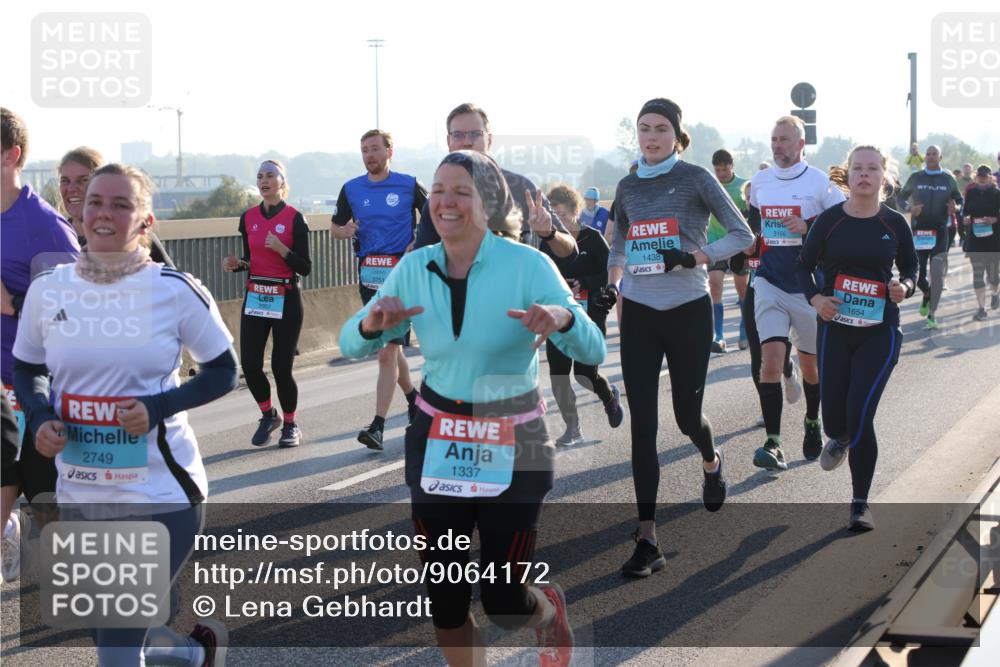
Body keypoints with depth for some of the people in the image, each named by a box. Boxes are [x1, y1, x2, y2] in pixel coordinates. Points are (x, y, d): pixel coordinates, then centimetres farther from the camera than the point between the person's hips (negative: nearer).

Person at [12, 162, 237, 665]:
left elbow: (224, 371, -2)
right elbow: (25, 369, 13)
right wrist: (40, 419, -8)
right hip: (80, 493, 5)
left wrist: (158, 407, -18)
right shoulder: (47, 289, -1)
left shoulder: (175, 289, -10)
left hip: (162, 494, -4)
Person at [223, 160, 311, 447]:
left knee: (281, 366, -4)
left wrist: (282, 249, -22)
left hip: (286, 300, -4)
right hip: (254, 299, 4)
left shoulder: (294, 218, -6)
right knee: (249, 364, -5)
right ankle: (268, 415, 21)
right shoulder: (248, 218, 7)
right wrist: (236, 264, -3)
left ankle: (290, 425, 18)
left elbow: (305, 268, -7)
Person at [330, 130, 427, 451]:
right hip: (368, 274, 5)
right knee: (389, 346, 15)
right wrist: (345, 230, -8)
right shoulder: (351, 189, 9)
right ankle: (412, 397, 39)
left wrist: (418, 244, -6)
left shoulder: (409, 185, 0)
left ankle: (378, 426, -15)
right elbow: (335, 226, 16)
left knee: (388, 352, -12)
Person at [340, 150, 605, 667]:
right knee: (444, 602, 7)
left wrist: (563, 316, -40)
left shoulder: (526, 264, -14)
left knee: (504, 605, 2)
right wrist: (372, 323, -22)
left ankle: (548, 610, 39)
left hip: (511, 448, -3)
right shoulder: (415, 267, -3)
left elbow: (593, 352, -18)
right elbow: (350, 346, 2)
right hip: (436, 443, 3)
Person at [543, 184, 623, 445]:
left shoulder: (592, 237, -6)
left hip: (590, 314, -4)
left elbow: (610, 273, -6)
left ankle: (609, 395, 31)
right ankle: (572, 430, 11)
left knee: (584, 373, -6)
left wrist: (582, 283, -17)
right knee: (558, 373, -3)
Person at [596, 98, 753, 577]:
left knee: (687, 414, 9)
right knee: (642, 424, -5)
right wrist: (611, 284, 3)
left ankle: (711, 463, 48)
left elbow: (742, 234, -5)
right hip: (638, 315, 3)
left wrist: (695, 257, -20)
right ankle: (647, 539, -4)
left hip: (688, 312, -3)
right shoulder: (628, 187, 8)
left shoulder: (695, 179, -4)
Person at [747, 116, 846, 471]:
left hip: (809, 286, -2)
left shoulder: (820, 182, -6)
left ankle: (812, 422, 40)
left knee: (810, 363, 13)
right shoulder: (759, 181, 7)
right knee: (770, 358, -15)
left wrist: (809, 227, -20)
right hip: (769, 283, 2)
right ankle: (773, 444, -16)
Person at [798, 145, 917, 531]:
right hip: (835, 328, 1)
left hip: (880, 331, -1)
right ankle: (840, 439, 44)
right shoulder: (829, 220, -3)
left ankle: (860, 505, 2)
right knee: (834, 419, 2)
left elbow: (910, 268, 11)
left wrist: (905, 287, -11)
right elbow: (804, 265, 7)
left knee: (860, 414, -13)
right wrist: (815, 297, -12)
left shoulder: (895, 223, -2)